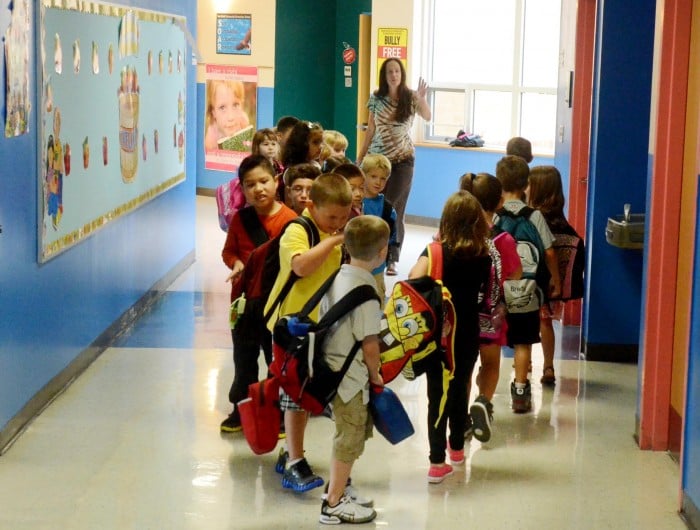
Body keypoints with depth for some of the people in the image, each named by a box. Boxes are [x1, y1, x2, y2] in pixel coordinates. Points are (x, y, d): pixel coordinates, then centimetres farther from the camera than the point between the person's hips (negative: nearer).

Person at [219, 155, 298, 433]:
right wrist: (235, 263, -13)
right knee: (244, 358, 17)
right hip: (244, 299, 4)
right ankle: (241, 409, 31)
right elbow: (228, 250, 7)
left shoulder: (289, 219, -15)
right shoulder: (240, 218, -2)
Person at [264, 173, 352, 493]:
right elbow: (302, 265, -36)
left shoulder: (332, 235, 9)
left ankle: (290, 453, 28)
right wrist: (331, 241, -29)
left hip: (321, 325, 8)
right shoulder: (297, 232, -16)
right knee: (295, 395, -6)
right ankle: (295, 464, -2)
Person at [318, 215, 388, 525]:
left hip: (332, 367, 9)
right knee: (350, 438, 4)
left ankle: (339, 487, 38)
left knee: (350, 435, 24)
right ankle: (334, 504, 14)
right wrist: (376, 375, -5)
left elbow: (324, 320, 12)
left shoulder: (338, 277, 2)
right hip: (351, 375, -9)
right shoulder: (364, 290, -22)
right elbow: (370, 346, -23)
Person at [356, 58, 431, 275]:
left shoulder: (411, 97, -4)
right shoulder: (377, 97, 2)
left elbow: (427, 116, -19)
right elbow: (370, 129, 9)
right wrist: (360, 157, 9)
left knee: (395, 208, -2)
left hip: (402, 159, -2)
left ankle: (391, 259, 3)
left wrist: (422, 98, -38)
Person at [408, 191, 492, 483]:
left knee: (438, 395, 0)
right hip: (468, 335, 3)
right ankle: (457, 447, 37)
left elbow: (415, 278, -27)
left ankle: (438, 462, -6)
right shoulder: (482, 257, -2)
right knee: (460, 390, 21)